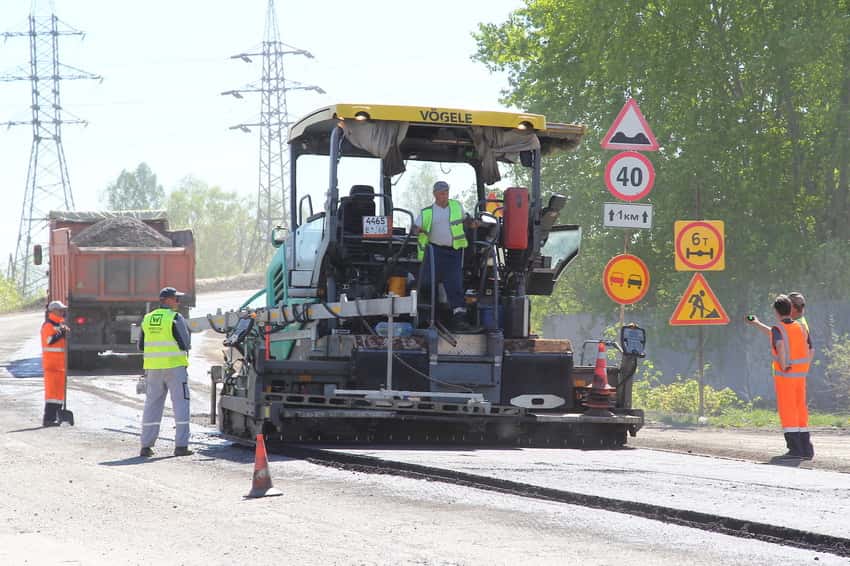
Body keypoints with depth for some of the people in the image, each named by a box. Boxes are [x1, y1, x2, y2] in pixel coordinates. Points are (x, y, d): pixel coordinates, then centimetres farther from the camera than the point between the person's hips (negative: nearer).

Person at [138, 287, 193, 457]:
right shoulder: (176, 318, -9)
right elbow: (186, 344, -9)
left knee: (152, 405, 11)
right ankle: (181, 446, -5)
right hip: (175, 367, -5)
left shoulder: (147, 319, 8)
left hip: (152, 368, 5)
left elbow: (141, 346, 12)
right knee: (181, 405, 0)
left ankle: (146, 445, 9)